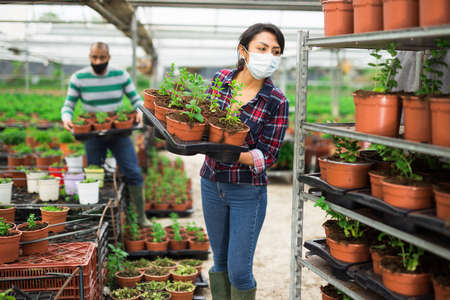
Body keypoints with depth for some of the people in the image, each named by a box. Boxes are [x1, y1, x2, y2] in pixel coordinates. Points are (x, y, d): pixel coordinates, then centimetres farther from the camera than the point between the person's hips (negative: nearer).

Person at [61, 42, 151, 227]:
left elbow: (136, 99, 4)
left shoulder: (121, 75, -2)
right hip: (93, 134, 0)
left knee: (133, 173, -5)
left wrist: (140, 111, -18)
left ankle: (141, 216, 6)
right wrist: (66, 119, -23)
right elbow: (68, 105, -2)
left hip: (119, 132, 1)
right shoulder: (79, 78, -5)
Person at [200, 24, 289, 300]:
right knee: (220, 262, 18)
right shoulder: (221, 79, -3)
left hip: (248, 192, -4)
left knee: (239, 271, 2)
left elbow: (267, 157, -15)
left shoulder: (277, 102, -14)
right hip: (212, 184, 4)